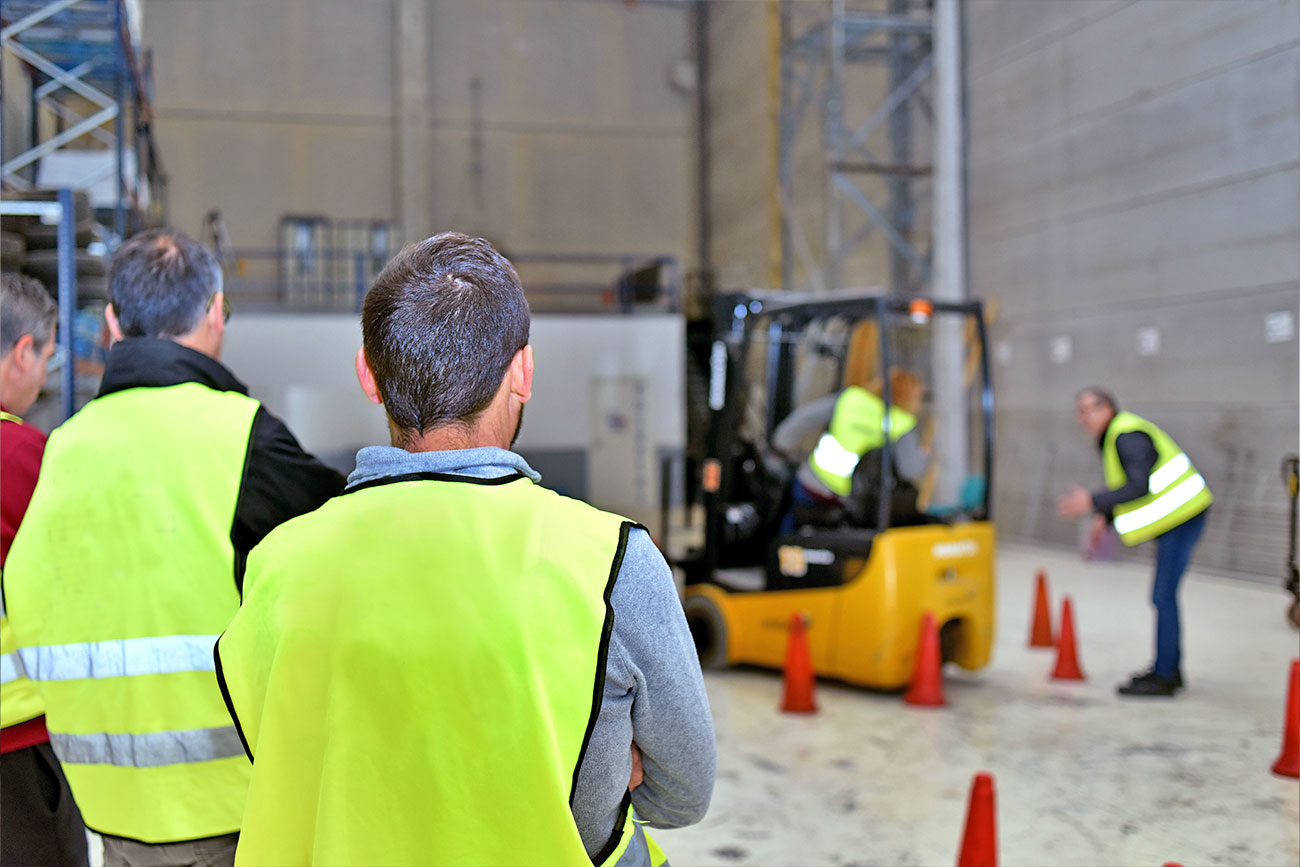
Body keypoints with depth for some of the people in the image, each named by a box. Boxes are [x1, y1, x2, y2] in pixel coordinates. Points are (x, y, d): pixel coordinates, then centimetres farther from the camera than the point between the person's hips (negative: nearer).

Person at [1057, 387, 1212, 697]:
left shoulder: (1128, 436, -17)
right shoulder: (1114, 437, 15)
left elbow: (1141, 486, -27)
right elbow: (1132, 484, 23)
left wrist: (1092, 502, -29)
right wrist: (1106, 517, 13)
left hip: (1181, 518, -11)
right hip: (1174, 519, 11)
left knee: (1163, 596, -9)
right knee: (1164, 596, 15)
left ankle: (1164, 677, -4)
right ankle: (1169, 668, 24)